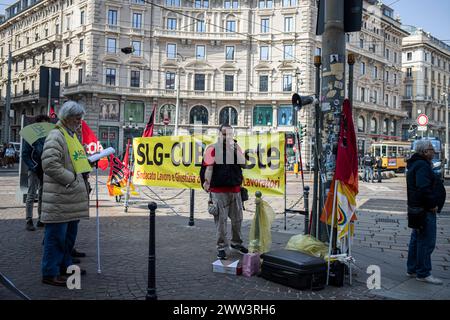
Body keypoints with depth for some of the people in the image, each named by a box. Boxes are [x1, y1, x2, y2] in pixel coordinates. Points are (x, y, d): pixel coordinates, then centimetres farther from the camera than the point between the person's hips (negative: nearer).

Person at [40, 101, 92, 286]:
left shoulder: (73, 136, 19)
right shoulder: (56, 137, -13)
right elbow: (50, 164, -23)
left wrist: (84, 182, 16)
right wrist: (72, 179, -18)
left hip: (73, 198, 10)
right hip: (59, 199, -10)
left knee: (69, 235, 18)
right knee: (56, 236, -2)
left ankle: (65, 265, 31)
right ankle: (50, 273, 7)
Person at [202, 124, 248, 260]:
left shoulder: (236, 147, 10)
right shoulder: (213, 148, -2)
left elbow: (242, 162, -3)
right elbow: (209, 167, -9)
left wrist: (232, 148, -9)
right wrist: (207, 182, -22)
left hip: (235, 189, 4)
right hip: (219, 190, -4)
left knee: (237, 218, 13)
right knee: (221, 219, -1)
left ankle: (236, 242, 32)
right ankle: (221, 247, 10)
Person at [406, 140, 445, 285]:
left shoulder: (416, 164, 17)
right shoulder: (422, 165, -17)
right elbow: (423, 188, -29)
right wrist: (432, 204, -21)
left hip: (417, 208, 11)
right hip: (425, 209, -11)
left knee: (417, 239, 17)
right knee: (426, 242, -5)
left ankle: (412, 269, 26)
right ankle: (423, 274, 2)